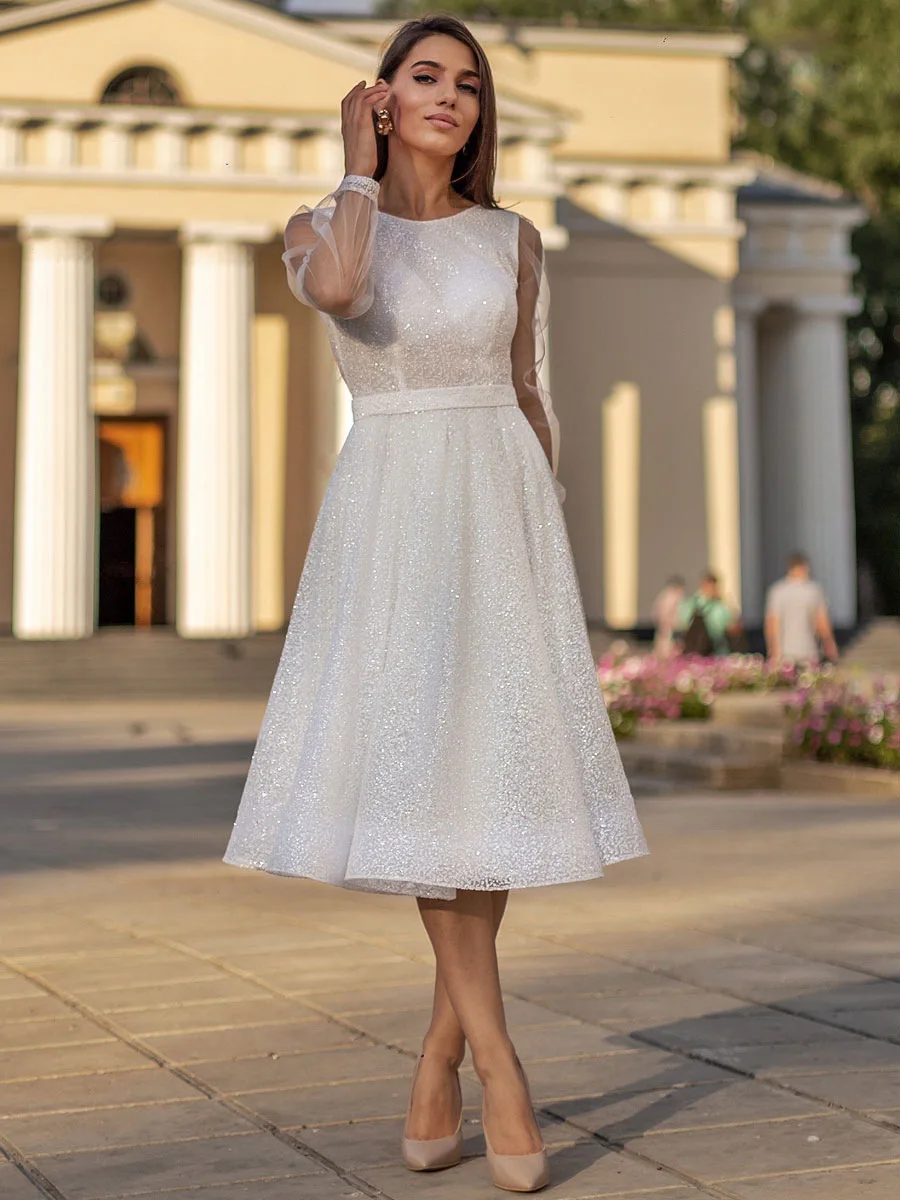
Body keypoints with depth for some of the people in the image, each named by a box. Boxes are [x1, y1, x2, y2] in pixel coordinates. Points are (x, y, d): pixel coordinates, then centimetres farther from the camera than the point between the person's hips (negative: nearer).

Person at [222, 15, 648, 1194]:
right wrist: (362, 169, -4)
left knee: (496, 766, -5)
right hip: (387, 518, -1)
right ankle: (496, 1060, -3)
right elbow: (340, 294, -21)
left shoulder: (512, 240, 11)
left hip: (498, 510, 2)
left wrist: (556, 548, 9)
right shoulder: (319, 229, 5)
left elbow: (528, 396, 14)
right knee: (416, 767, -10)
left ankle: (441, 1049, 10)